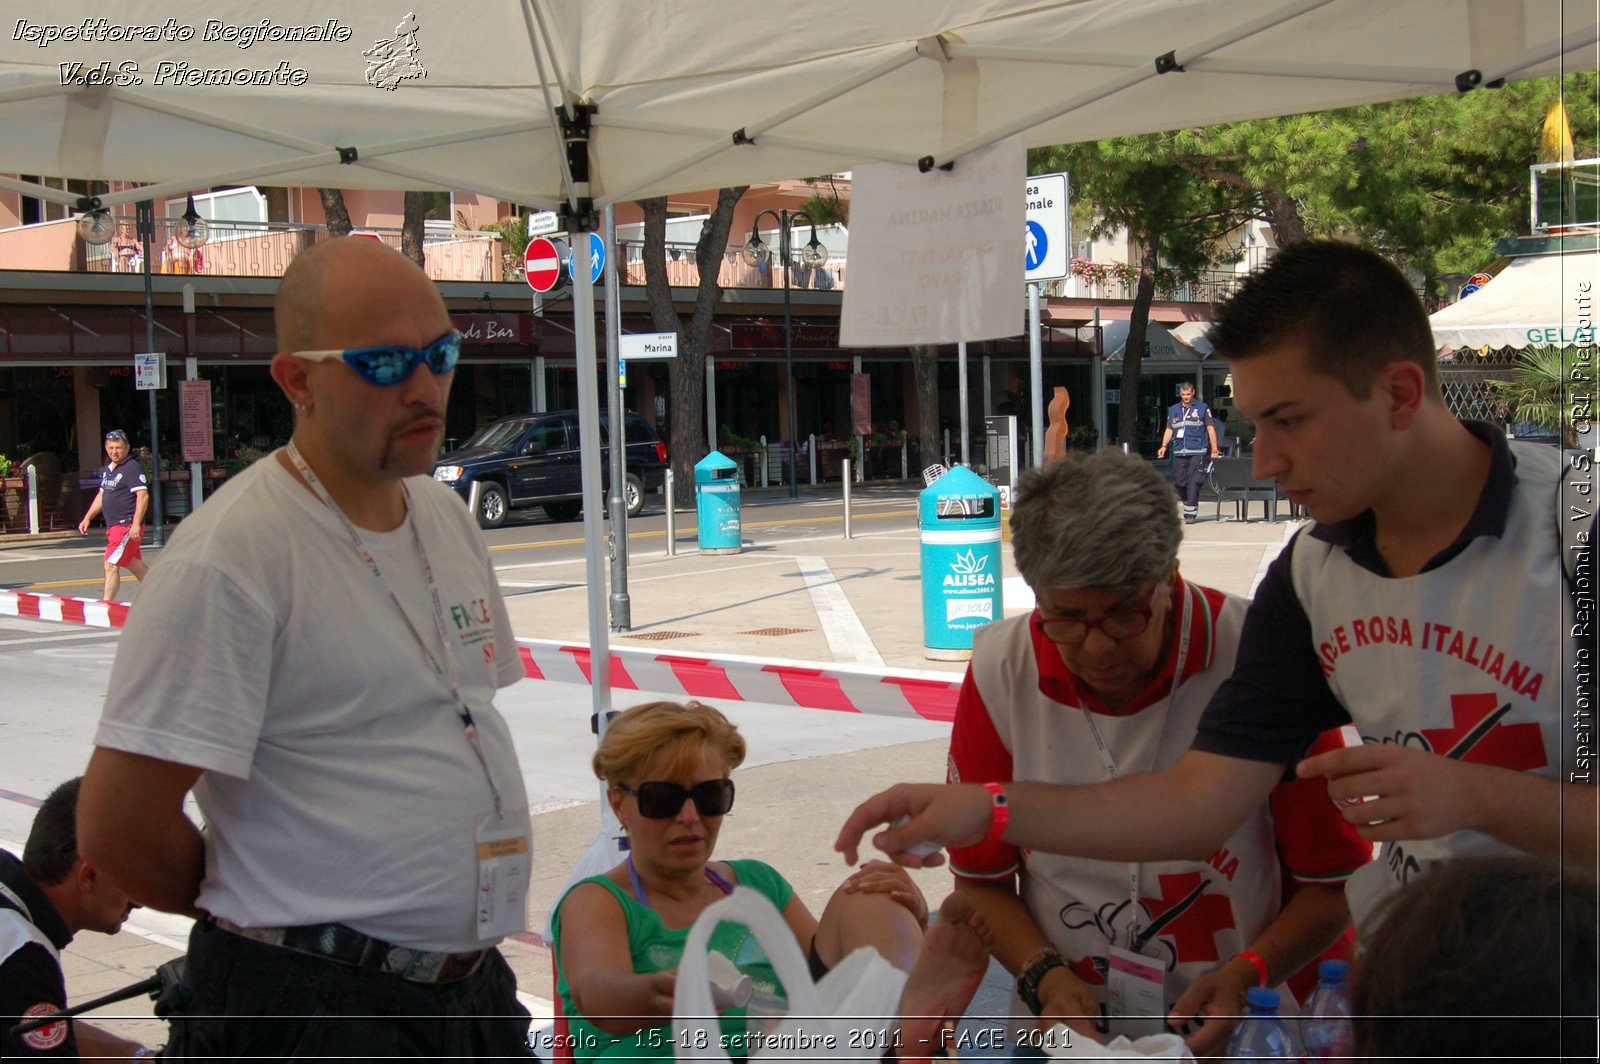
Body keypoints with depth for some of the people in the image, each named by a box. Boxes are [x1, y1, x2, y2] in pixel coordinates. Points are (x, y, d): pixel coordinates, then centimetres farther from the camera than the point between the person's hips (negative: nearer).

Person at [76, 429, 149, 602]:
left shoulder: (132, 468, -12)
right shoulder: (108, 469, 17)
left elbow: (143, 496, -19)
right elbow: (102, 495, 27)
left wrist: (136, 524, -26)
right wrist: (87, 518, 22)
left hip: (127, 527, -9)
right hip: (115, 526, 9)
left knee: (111, 566, -12)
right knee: (136, 567, 14)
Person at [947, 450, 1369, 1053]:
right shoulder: (999, 673, -3)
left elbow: (1334, 878, -1)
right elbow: (981, 878, 7)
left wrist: (1247, 976, -15)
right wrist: (1047, 977, -8)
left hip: (1236, 1031, -2)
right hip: (1070, 1028, 3)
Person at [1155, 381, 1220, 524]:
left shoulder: (1203, 408, 6)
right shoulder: (1173, 410, 17)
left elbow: (1210, 428, 5)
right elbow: (1169, 429, 20)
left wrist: (1214, 450, 0)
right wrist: (1164, 446, 5)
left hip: (1197, 453, -4)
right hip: (1179, 453, 4)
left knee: (1193, 483, -10)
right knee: (1179, 483, 2)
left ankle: (1191, 513, -10)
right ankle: (1188, 505, 22)